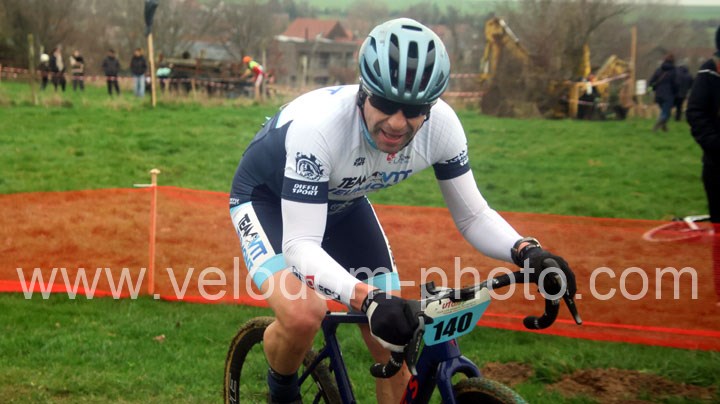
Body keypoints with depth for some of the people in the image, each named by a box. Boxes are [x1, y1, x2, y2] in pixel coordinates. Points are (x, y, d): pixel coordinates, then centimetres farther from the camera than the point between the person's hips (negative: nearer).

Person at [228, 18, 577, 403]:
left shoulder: (441, 124, -27)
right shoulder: (318, 125, -41)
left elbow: (473, 215, -15)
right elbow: (300, 245, -42)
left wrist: (527, 252, -36)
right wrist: (368, 299, -58)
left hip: (341, 203, 5)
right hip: (267, 197, -5)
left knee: (395, 345, -4)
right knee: (302, 315, -31)